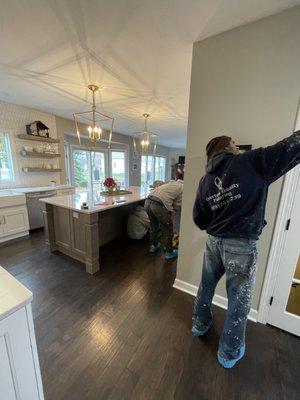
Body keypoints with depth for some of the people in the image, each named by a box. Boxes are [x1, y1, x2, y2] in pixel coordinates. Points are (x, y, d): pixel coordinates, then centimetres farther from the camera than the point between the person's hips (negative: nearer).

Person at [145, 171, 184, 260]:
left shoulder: (171, 182, 29)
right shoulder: (183, 187, 9)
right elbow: (177, 206, 4)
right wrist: (169, 218, 16)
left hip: (148, 202, 8)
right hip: (159, 205, -7)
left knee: (154, 226, 30)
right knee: (167, 230, 16)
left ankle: (153, 246, 50)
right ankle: (169, 252, 34)